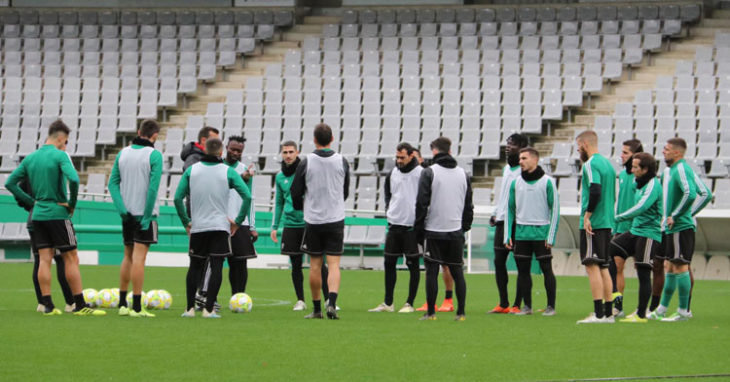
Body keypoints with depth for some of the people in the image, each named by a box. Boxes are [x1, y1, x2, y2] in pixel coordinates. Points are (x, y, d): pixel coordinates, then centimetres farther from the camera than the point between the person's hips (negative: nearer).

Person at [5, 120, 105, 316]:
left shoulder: (30, 158, 9)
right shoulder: (60, 156, -10)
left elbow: (10, 183, 10)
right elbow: (73, 179, -25)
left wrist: (31, 201, 10)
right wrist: (72, 203, -10)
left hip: (38, 215, 6)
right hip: (58, 214, -6)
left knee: (44, 259, 5)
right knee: (71, 259, 0)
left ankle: (47, 305, 3)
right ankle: (80, 305, -1)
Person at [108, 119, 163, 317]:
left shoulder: (123, 153, 7)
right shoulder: (154, 155, -10)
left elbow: (113, 182, 2)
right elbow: (153, 187, -16)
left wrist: (121, 208, -4)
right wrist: (147, 216, -14)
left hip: (127, 213, 5)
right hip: (145, 213, -5)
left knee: (128, 257, 16)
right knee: (138, 258, -7)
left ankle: (122, 303, 18)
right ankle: (137, 307, -8)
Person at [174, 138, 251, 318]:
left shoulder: (191, 170, 3)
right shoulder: (227, 172, -2)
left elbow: (178, 198, 0)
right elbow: (247, 196, -7)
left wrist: (186, 222, 9)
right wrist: (238, 221, 2)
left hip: (197, 227, 2)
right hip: (220, 227, -2)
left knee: (194, 267, 12)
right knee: (216, 267, -2)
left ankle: (190, 308, 7)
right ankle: (209, 309, -10)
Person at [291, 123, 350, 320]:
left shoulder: (306, 162, -6)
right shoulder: (342, 162, -1)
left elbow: (295, 193, 0)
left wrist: (302, 207, 21)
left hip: (313, 220, -1)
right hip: (336, 219, 1)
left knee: (315, 265, 9)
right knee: (334, 264, -1)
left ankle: (317, 308, 13)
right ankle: (332, 303, -20)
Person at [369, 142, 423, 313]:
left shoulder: (421, 174, -8)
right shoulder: (392, 174, 8)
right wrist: (389, 208, 12)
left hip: (412, 226, -6)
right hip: (394, 224, 6)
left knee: (413, 264, 0)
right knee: (389, 262, 7)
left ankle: (410, 304, 6)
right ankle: (387, 303, 15)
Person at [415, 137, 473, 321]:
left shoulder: (429, 173, -6)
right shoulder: (463, 174, 10)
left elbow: (422, 203, -8)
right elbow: (469, 205, 14)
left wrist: (418, 228, 0)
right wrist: (465, 226, 21)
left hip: (433, 231, -4)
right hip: (456, 231, 4)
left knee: (431, 271, 0)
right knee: (457, 272, 7)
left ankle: (431, 312, 0)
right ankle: (461, 312, 4)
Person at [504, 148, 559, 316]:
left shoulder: (547, 182, -2)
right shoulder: (515, 183, 10)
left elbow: (555, 209, -2)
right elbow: (510, 210, 14)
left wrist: (551, 236, -9)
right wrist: (507, 236, 6)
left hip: (541, 233, -4)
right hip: (521, 234, 4)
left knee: (546, 269, -4)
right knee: (522, 270, 5)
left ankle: (551, 306, 2)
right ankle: (527, 306, 13)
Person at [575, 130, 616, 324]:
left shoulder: (591, 164, -12)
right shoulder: (607, 164, 17)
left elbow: (595, 191, -24)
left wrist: (587, 215, -18)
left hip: (593, 223, -9)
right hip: (607, 222, 9)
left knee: (592, 266, -8)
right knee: (603, 267, 12)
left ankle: (598, 314, -13)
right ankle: (608, 313, 12)